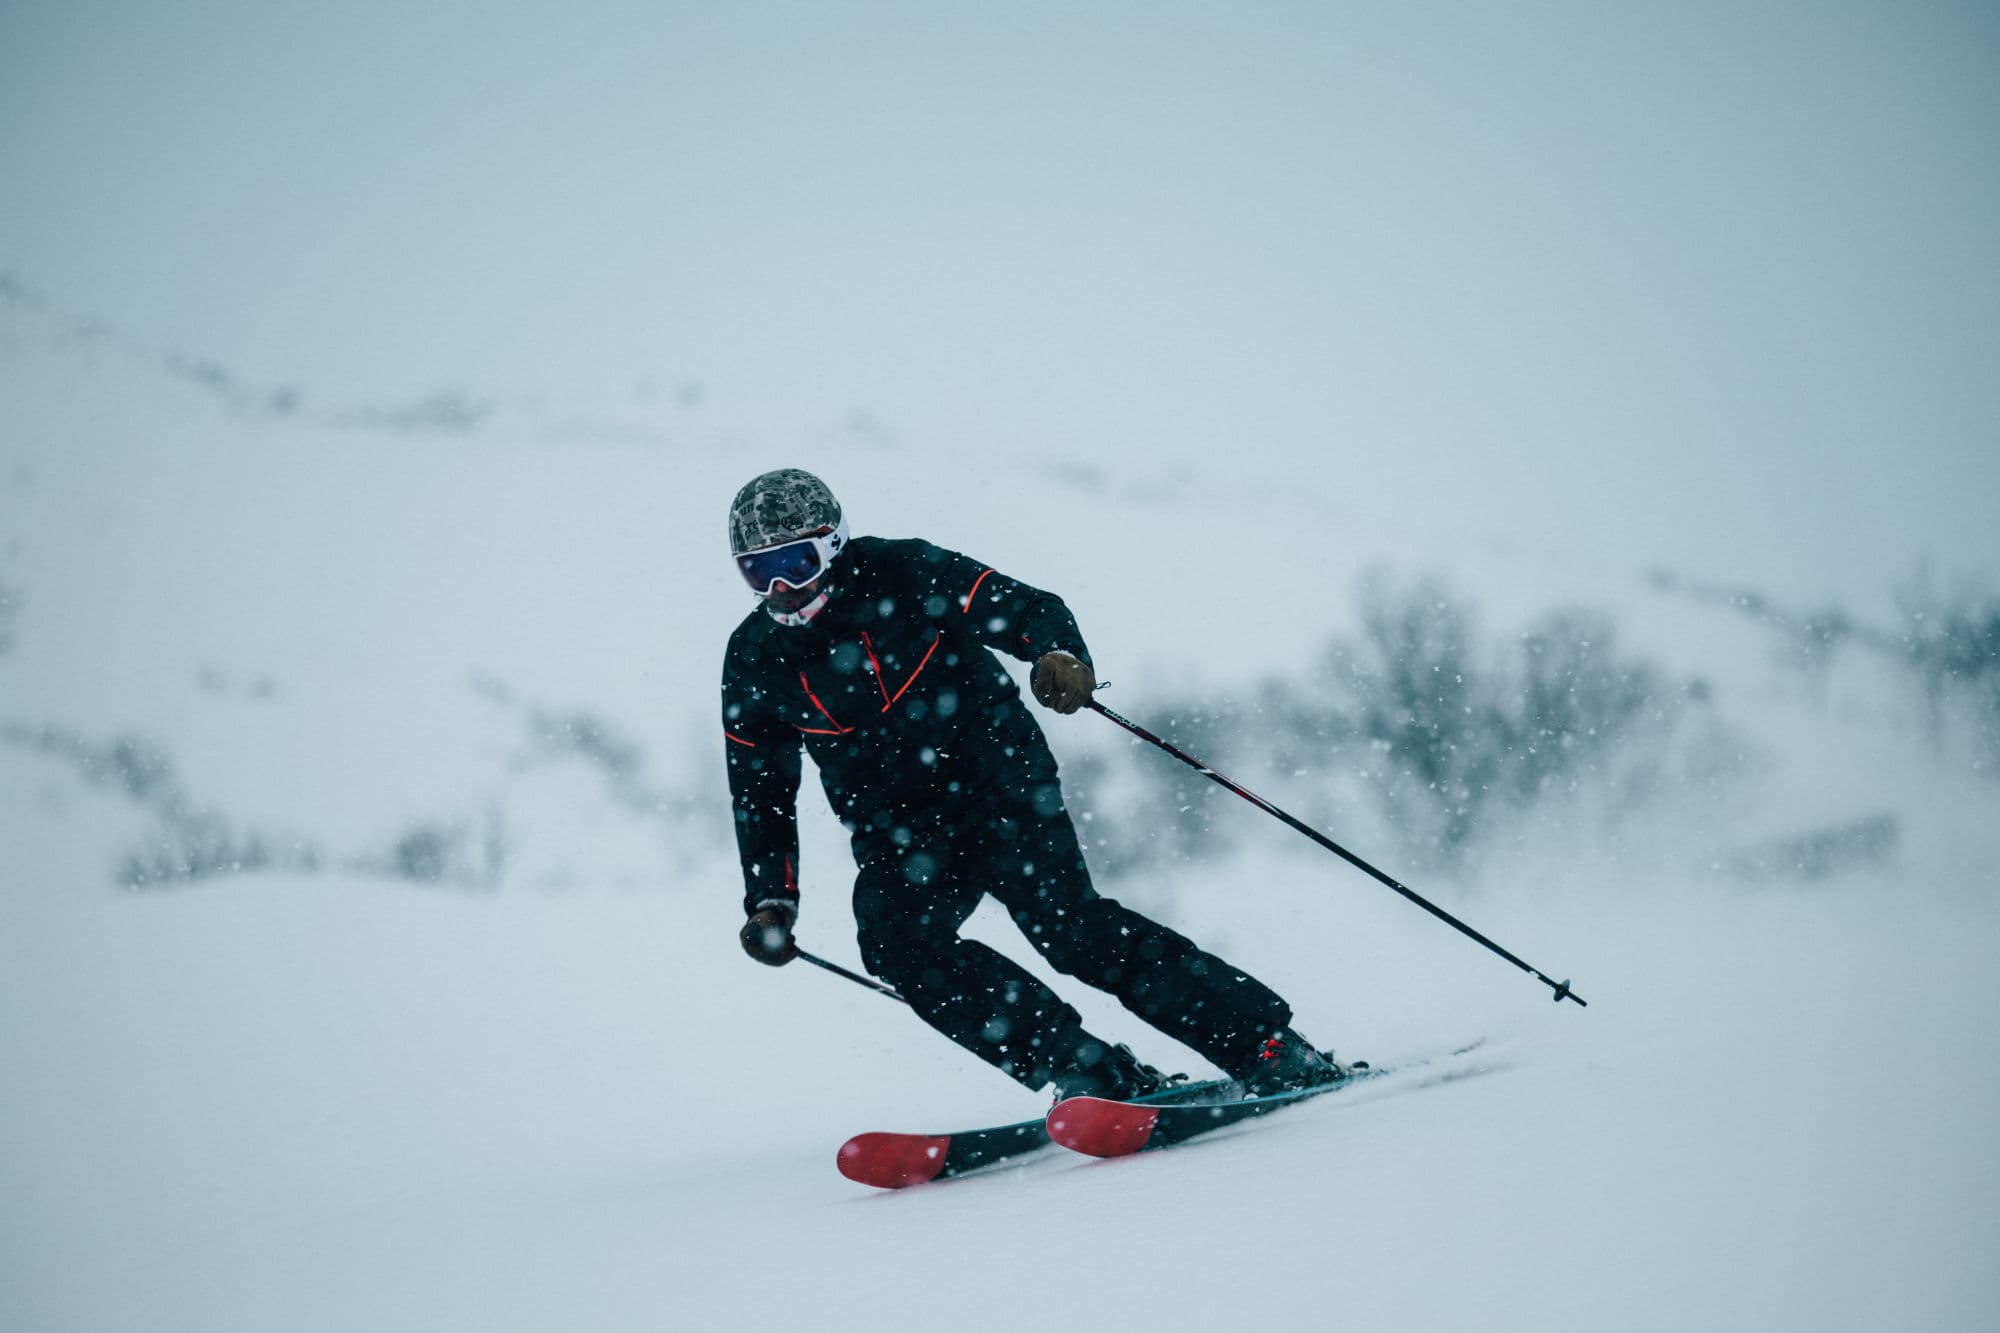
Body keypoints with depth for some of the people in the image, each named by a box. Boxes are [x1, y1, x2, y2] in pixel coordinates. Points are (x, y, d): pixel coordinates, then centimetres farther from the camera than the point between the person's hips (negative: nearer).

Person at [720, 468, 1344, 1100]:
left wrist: (1061, 654, -35)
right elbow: (761, 792, 13)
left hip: (998, 778, -4)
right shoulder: (752, 663, 2)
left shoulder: (901, 575, -9)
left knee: (1065, 921, -23)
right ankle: (1094, 1074, -23)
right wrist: (771, 901, 3)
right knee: (892, 937, -25)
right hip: (898, 834, 4)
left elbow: (1025, 609, -13)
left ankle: (1268, 1046, -18)